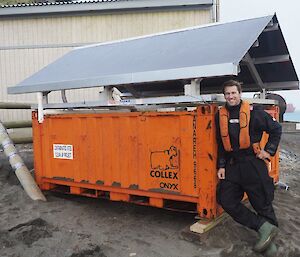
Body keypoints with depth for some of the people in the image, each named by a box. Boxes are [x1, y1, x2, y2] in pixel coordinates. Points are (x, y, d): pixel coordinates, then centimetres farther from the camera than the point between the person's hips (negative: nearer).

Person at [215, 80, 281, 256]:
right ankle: (264, 227, 3)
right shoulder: (221, 115, 7)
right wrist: (221, 166, 8)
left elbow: (276, 129, 4)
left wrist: (269, 151, -2)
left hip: (252, 163, -5)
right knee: (226, 200, -2)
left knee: (262, 203, 2)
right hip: (232, 165, 5)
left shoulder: (253, 112, -6)